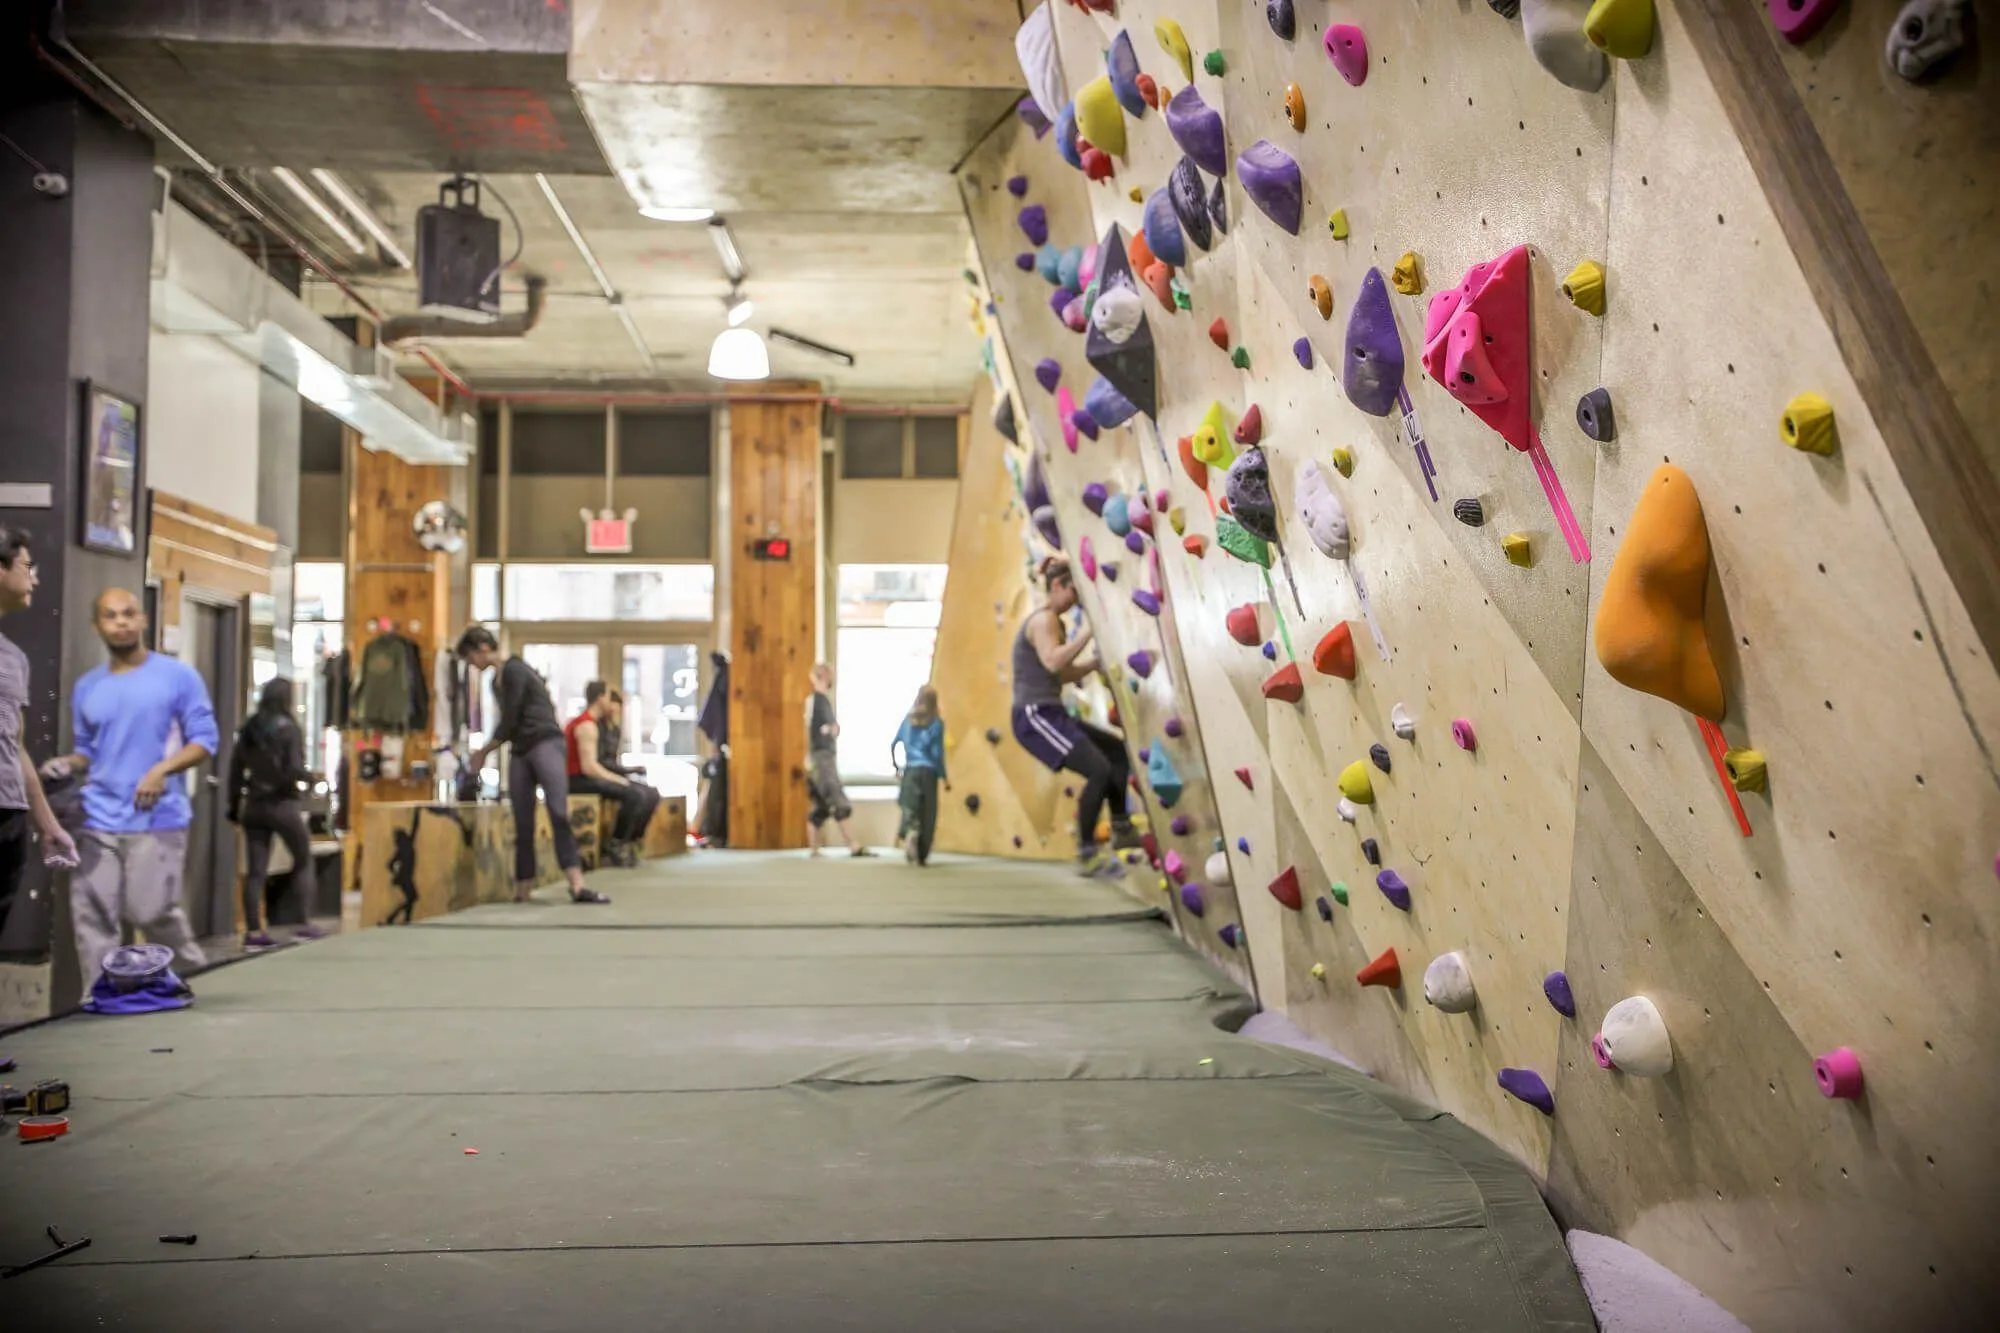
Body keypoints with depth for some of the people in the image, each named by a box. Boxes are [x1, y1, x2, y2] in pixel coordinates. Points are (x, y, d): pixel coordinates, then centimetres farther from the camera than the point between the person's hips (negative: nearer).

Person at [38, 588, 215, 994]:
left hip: (158, 819, -4)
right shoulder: (86, 688, 14)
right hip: (99, 820, 4)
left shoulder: (178, 676, 1)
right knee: (91, 912, 1)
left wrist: (162, 769, -17)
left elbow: (205, 738, -2)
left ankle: (190, 973, 17)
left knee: (149, 910, -8)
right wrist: (67, 764, 0)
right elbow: (87, 751, 23)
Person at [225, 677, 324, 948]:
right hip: (283, 804, -5)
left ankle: (253, 931, 4)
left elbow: (235, 769, 7)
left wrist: (234, 805, 14)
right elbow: (294, 770, -16)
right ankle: (305, 924, 6)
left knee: (256, 870, 5)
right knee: (303, 861, 10)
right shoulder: (288, 728, -10)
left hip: (253, 805, 5)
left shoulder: (248, 728, 6)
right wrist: (311, 776, 4)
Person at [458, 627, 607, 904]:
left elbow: (510, 720, -8)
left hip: (545, 743, -9)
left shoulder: (514, 670, -6)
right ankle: (522, 890, 4)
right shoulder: (499, 679, 20)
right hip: (520, 751, 9)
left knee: (558, 813, -18)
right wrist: (485, 751, 23)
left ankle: (577, 886, -26)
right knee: (523, 824, 3)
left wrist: (483, 752, 3)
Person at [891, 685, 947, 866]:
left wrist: (896, 764, 23)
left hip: (910, 770, 2)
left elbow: (893, 744, 8)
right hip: (928, 771, -2)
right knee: (927, 815, 7)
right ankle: (922, 856, 10)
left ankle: (910, 833, -26)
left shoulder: (908, 720, 6)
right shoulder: (936, 723, -4)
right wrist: (944, 777, 0)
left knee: (910, 808, 5)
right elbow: (937, 752, -8)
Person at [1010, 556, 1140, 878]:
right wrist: (1089, 629, -25)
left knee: (1119, 751, 17)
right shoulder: (1044, 618, -11)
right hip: (1035, 716, -11)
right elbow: (1053, 662, -29)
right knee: (1100, 770, -20)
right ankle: (1087, 854, -11)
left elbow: (1065, 673, 21)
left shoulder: (1051, 621, 20)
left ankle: (1121, 828, 25)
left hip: (1049, 715, 11)